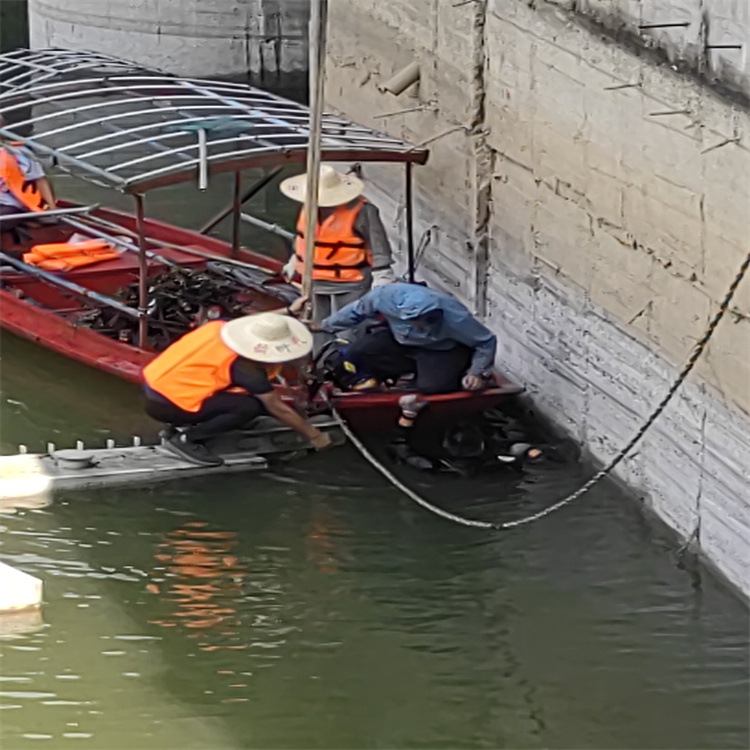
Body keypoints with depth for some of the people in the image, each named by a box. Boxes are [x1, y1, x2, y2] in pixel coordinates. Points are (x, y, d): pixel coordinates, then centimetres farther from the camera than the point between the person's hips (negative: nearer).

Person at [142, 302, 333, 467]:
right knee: (249, 407, -17)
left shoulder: (222, 327, 0)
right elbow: (278, 408, -12)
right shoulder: (244, 366, -20)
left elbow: (253, 320, 26)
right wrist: (314, 436, -1)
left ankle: (181, 425, 14)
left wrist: (289, 312, 34)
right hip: (164, 404, -9)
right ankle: (184, 438, -6)